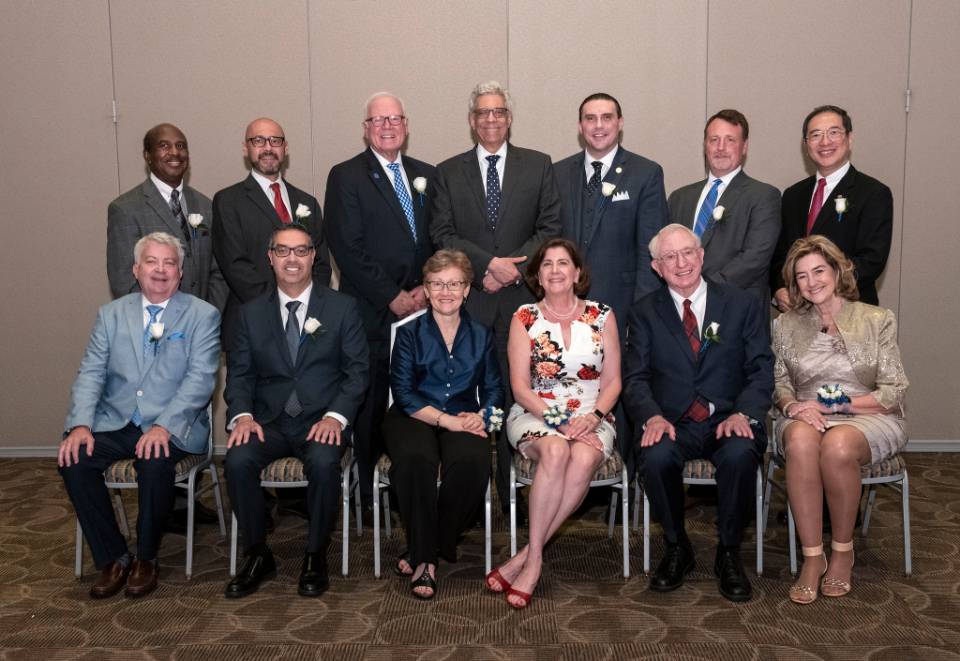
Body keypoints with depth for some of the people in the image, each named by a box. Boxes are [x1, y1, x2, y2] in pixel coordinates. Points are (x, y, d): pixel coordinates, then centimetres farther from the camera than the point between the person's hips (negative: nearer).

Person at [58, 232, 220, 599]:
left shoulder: (203, 315, 2)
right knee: (73, 459, -23)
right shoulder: (111, 314, 14)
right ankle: (113, 558, -5)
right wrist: (80, 425, -12)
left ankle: (146, 558, -8)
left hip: (172, 427, -4)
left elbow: (200, 378, -9)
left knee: (155, 461, -33)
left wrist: (164, 426, -23)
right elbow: (91, 373, 6)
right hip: (114, 424, 4)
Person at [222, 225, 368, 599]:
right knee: (237, 460, -27)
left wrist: (336, 416, -15)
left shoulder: (342, 308, 6)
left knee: (323, 462, -33)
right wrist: (242, 415, -12)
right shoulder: (251, 313, 12)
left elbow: (357, 371, 1)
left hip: (322, 421, -2)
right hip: (268, 421, 2)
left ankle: (315, 558, -10)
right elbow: (239, 373, 8)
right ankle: (257, 556, -5)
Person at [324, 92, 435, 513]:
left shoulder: (426, 175, 16)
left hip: (421, 306, 4)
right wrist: (393, 297, -10)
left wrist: (426, 288, -2)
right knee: (371, 403, 1)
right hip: (372, 313, -4)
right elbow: (348, 249, -7)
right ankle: (369, 490, 12)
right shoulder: (346, 176, 1)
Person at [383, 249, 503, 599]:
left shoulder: (481, 335, 13)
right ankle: (424, 556, -20)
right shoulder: (409, 333, 5)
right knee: (417, 458, -36)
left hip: (464, 419, 2)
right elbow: (404, 393, -4)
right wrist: (446, 419, -16)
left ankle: (424, 552, -15)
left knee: (473, 460, -33)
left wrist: (481, 415, -12)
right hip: (413, 419, -1)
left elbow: (494, 389, 10)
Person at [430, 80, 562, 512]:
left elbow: (550, 229, 4)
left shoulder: (539, 166, 11)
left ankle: (515, 493, 9)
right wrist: (490, 263, -11)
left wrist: (511, 270, -9)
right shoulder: (448, 172, 11)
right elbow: (442, 234, 2)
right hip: (468, 300, 0)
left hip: (521, 299, 0)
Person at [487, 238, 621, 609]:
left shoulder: (602, 316, 8)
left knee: (584, 458, -33)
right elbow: (520, 386, 0)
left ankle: (527, 557, -24)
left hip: (591, 419, 1)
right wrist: (558, 421, -14)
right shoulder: (525, 318, 5)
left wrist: (593, 417, -12)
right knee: (556, 450, -35)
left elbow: (613, 381, 7)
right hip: (535, 415, -1)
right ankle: (535, 559, -26)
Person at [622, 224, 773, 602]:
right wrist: (652, 417, -18)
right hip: (672, 422, 1)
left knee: (740, 455, -34)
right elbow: (635, 378, 3)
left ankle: (729, 553, -9)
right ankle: (677, 549, -4)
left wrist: (743, 414, -17)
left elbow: (761, 370, 3)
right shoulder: (645, 313, 11)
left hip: (729, 420, 0)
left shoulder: (743, 305, 9)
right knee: (656, 458, -32)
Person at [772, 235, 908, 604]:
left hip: (868, 419, -1)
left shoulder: (877, 320, 7)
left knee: (838, 445, -37)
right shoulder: (785, 325, 15)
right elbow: (779, 383, 10)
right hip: (805, 418, 2)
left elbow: (894, 392, 1)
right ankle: (812, 556, -27)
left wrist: (838, 404, -12)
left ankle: (843, 550, -15)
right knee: (800, 440, -36)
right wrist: (792, 405, -13)